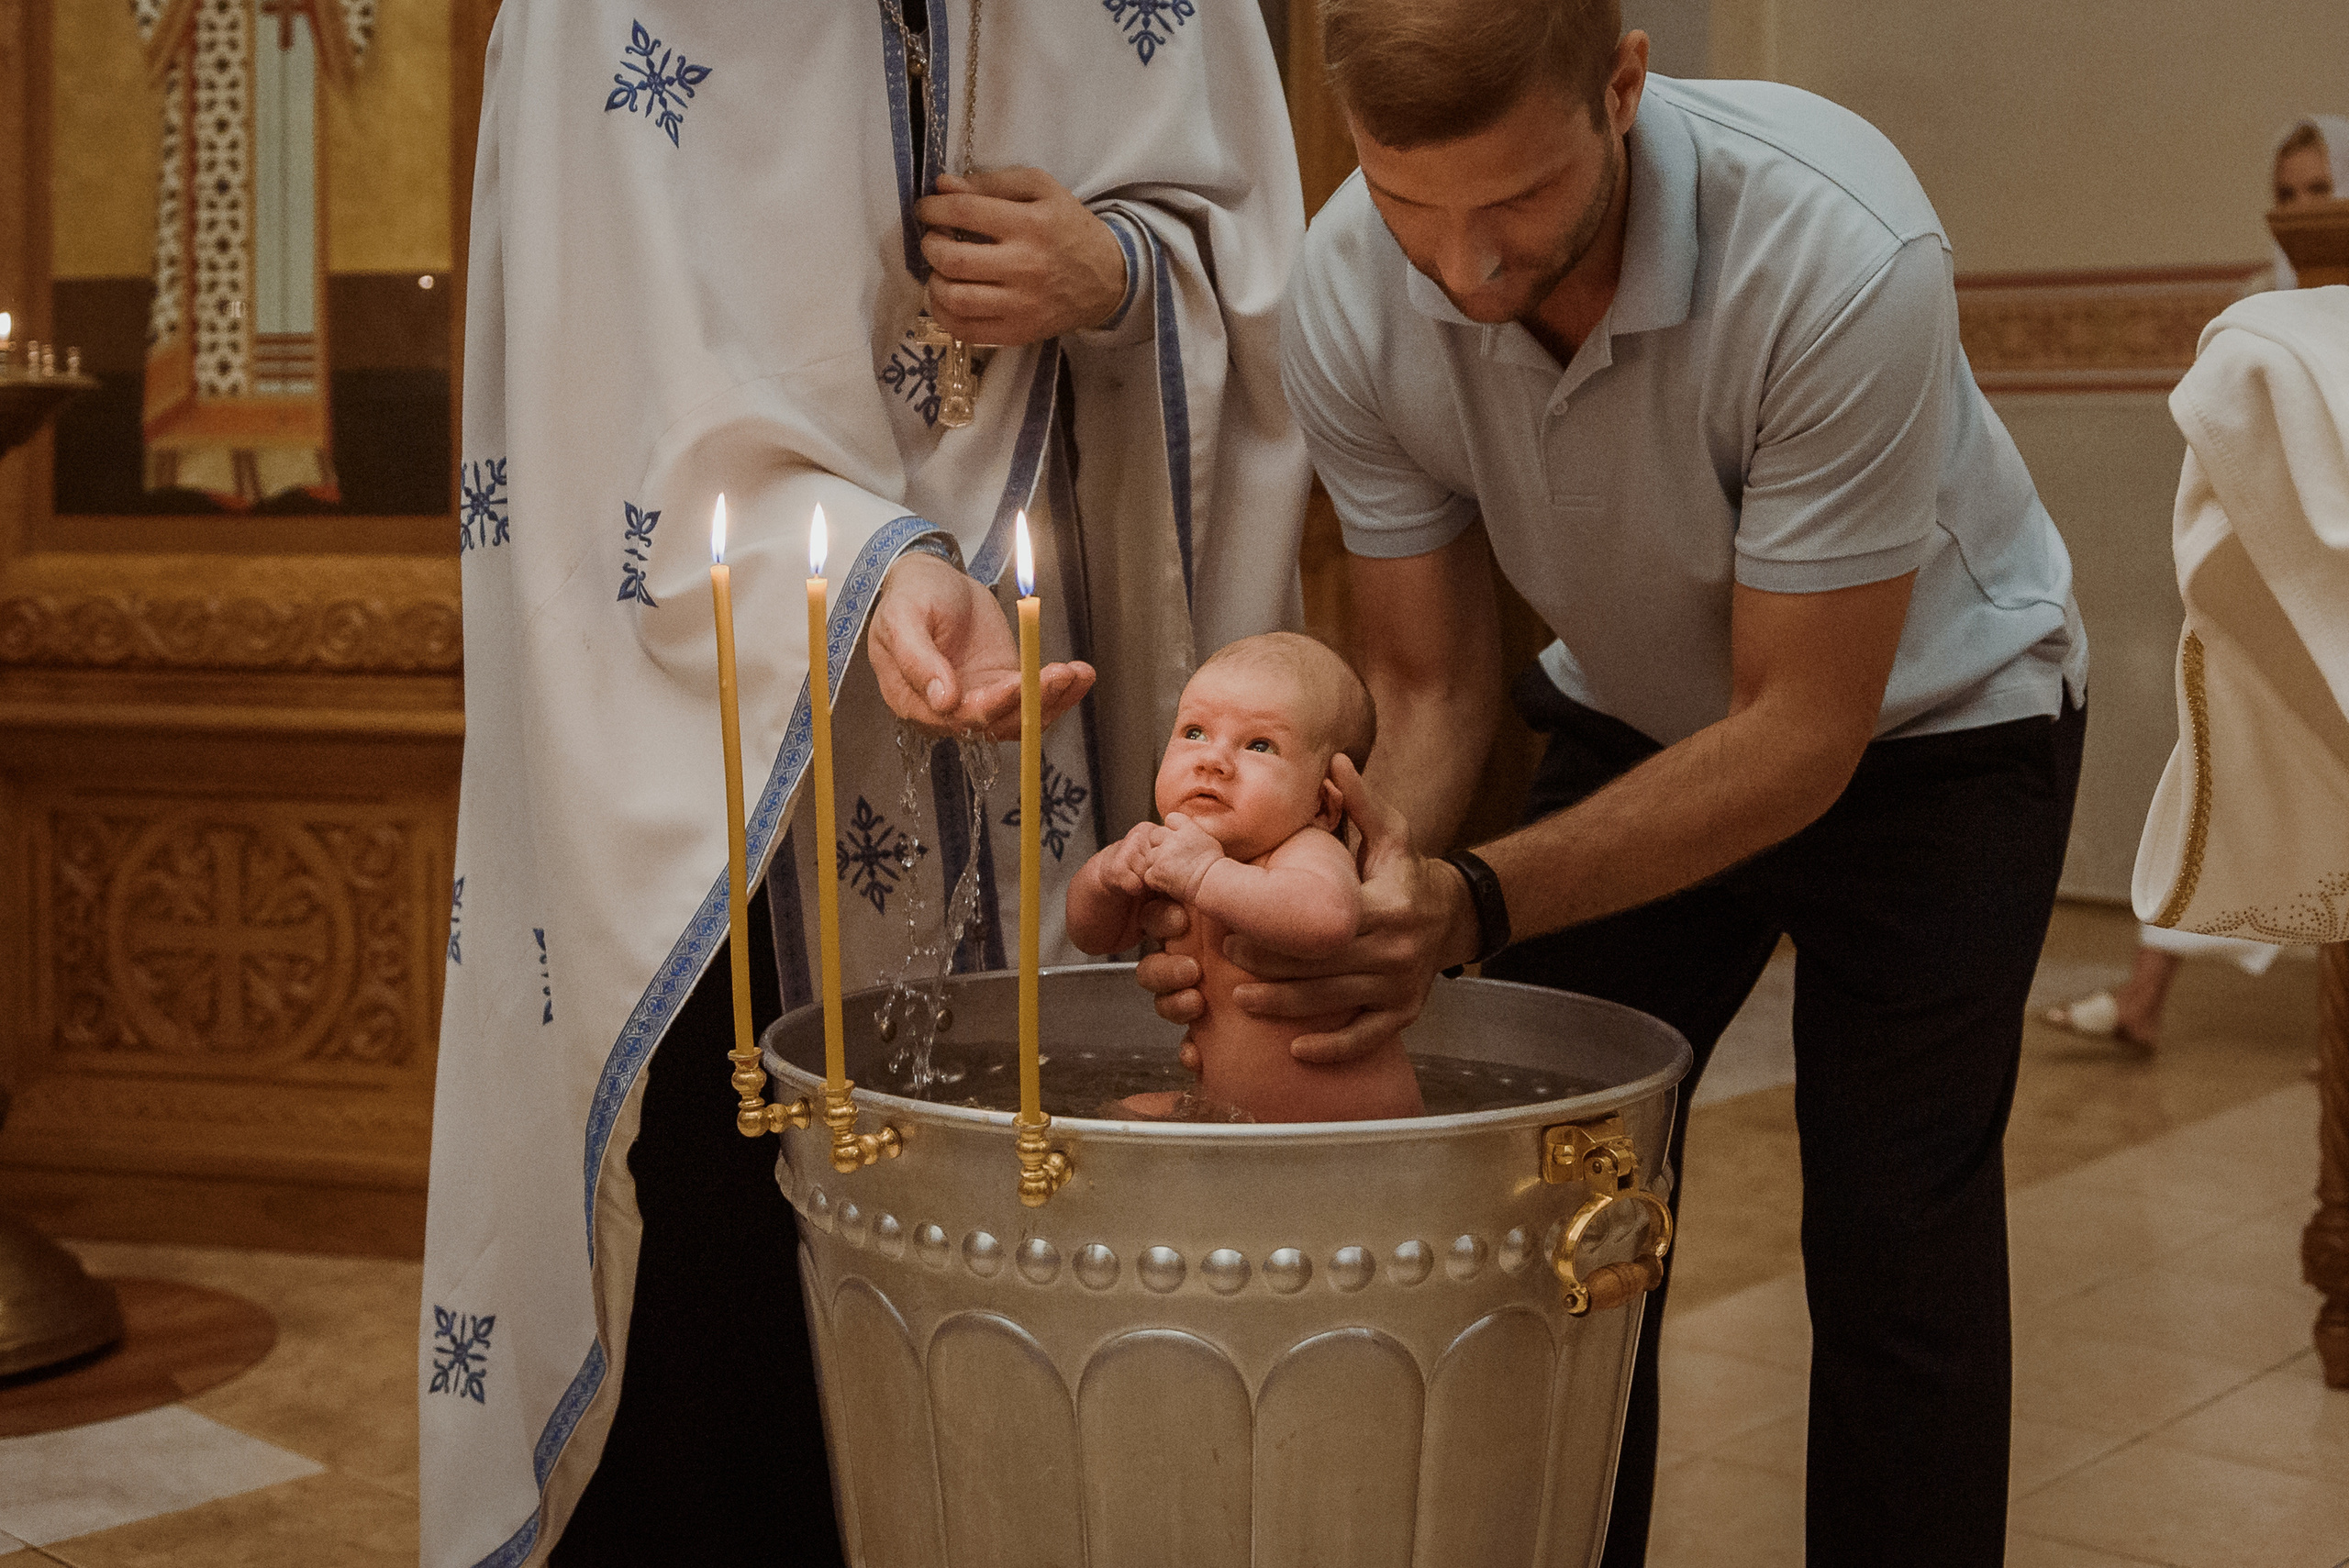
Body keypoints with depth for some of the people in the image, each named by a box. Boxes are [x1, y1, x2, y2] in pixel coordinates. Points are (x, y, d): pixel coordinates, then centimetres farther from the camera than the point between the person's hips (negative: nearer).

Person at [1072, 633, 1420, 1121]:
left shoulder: (1309, 855, -22)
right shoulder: (1183, 849, 3)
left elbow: (1329, 915, -47)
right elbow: (1095, 933, 15)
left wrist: (1205, 876, -41)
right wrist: (1110, 872, -7)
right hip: (1232, 1114, 9)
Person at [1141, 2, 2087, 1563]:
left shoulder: (1839, 251, -37)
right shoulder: (1349, 292, -23)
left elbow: (1804, 734, -31)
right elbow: (1431, 679, -13)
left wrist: (1479, 902, -43)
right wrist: (1355, 882, -35)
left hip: (1926, 717, -3)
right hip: (1639, 716, 4)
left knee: (1896, 1243, -10)